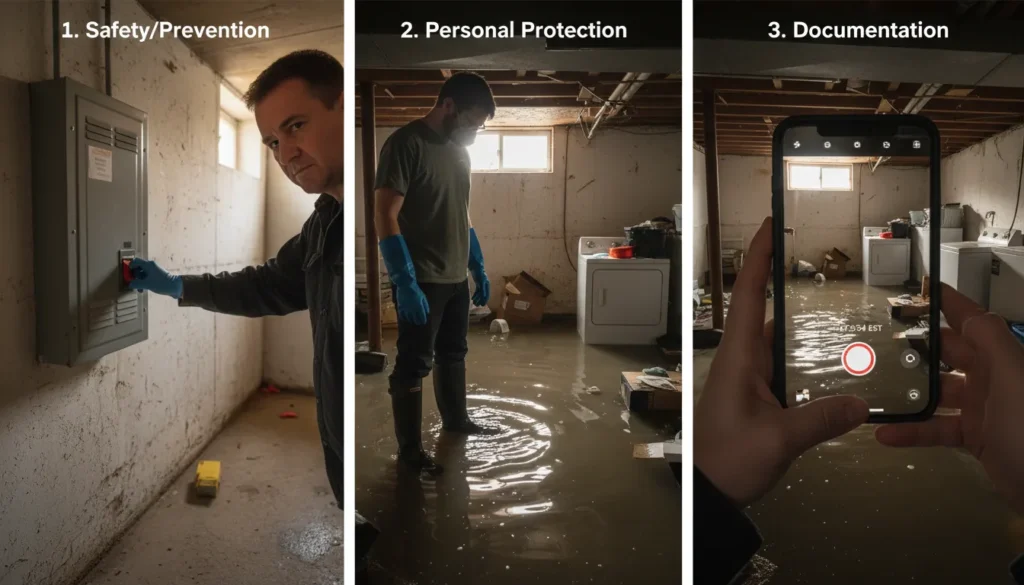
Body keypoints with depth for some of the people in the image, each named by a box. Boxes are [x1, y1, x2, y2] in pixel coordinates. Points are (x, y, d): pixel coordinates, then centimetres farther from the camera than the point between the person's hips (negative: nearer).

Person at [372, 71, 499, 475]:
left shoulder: (460, 151, 10)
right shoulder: (405, 144, -15)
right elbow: (385, 219, -19)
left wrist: (478, 269, 17)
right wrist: (405, 282, -23)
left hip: (456, 278, 8)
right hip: (421, 281, -8)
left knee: (453, 353, 21)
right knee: (414, 364, 1)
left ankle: (455, 420, 39)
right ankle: (409, 450, 14)